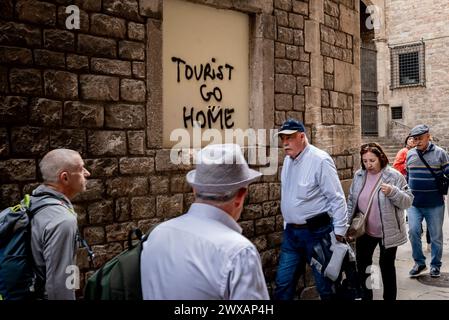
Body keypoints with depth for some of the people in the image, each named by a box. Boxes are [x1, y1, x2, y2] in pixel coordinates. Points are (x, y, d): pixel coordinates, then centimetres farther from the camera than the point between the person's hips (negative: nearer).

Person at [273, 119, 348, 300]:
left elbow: (337, 198, -14)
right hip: (291, 232, 7)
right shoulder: (288, 160, 9)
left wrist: (339, 232, -13)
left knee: (325, 284, 7)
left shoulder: (320, 160, -15)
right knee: (283, 284, 12)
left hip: (316, 232, -7)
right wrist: (288, 225, 16)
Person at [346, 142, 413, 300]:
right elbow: (351, 201, 9)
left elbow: (408, 201, -13)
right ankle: (366, 296, 31)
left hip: (388, 232, -4)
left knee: (386, 265, 8)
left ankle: (389, 297, 26)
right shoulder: (359, 175, 1)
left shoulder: (394, 176, -13)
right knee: (362, 264, 12)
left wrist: (392, 192, -31)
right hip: (364, 231, 4)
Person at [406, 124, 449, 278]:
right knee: (413, 231, -7)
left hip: (434, 204, -2)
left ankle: (435, 265, 24)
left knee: (436, 235, 8)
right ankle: (419, 262, 12)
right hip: (414, 203, 2)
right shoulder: (410, 154, 7)